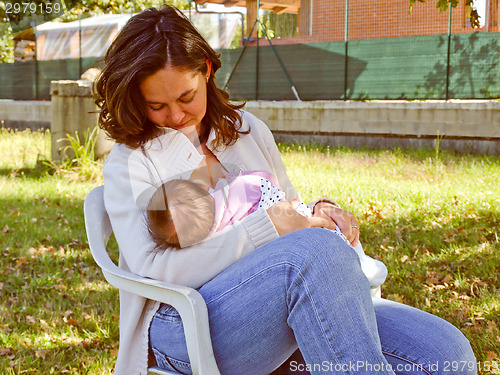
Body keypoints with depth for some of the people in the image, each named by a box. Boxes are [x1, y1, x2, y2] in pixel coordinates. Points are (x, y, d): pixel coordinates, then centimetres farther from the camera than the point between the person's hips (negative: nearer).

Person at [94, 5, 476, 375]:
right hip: (186, 326, -4)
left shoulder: (250, 130, 18)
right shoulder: (128, 163, 3)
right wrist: (267, 227, -18)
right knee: (314, 250, -38)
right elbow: (153, 269, -11)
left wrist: (320, 211, 2)